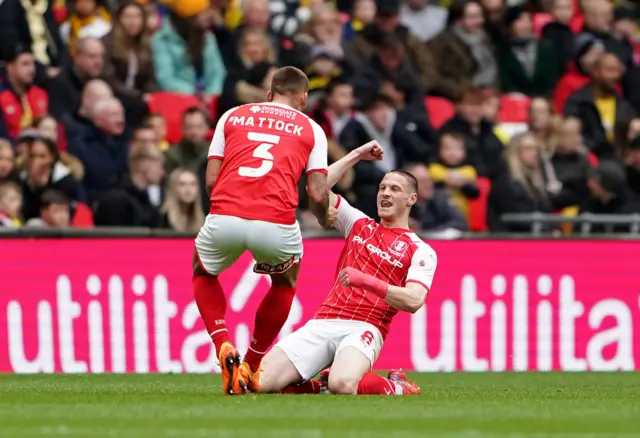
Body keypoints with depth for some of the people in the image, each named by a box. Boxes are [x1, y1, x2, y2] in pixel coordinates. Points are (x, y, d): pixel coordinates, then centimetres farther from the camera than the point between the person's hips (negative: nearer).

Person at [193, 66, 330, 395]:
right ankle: (251, 366, 34)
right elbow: (318, 196, 10)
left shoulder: (232, 116, 22)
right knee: (285, 281, 34)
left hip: (224, 218, 1)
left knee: (203, 273, 33)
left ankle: (224, 349, 10)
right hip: (276, 224, -1)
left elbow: (211, 180, 15)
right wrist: (324, 219, 32)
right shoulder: (311, 129, 19)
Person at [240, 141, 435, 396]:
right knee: (260, 381, -17)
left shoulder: (420, 251, 7)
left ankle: (396, 388, -5)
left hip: (364, 327, -4)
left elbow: (413, 301, -10)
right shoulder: (359, 224, 22)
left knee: (342, 386, -38)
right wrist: (357, 155, 19)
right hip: (322, 324, 4)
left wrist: (366, 281, -20)